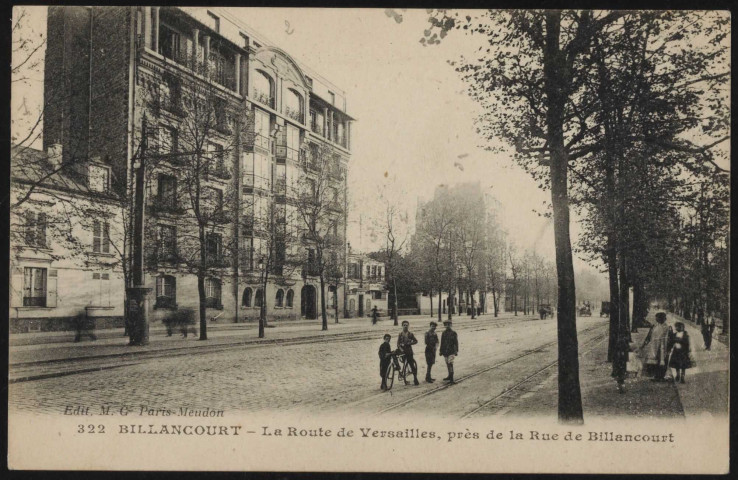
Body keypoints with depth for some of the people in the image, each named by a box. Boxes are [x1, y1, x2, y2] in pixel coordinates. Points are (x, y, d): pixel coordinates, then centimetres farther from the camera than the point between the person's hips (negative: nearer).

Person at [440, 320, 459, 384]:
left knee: (450, 364, -15)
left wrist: (456, 351, -10)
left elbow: (456, 343, -5)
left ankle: (451, 379, -17)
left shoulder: (453, 333, -6)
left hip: (451, 351, -5)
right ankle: (450, 376, 30)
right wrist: (441, 351, 14)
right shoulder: (443, 333, 8)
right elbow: (442, 343, 13)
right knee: (448, 364, 15)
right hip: (445, 351, 5)